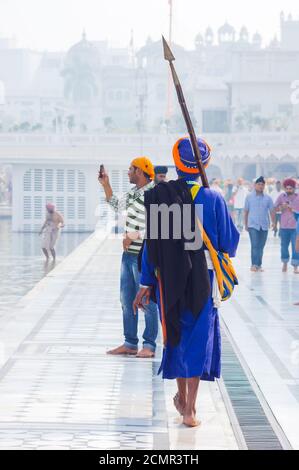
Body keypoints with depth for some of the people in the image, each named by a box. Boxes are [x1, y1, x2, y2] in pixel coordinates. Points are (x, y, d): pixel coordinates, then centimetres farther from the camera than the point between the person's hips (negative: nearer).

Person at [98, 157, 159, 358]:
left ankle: (149, 345, 4)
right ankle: (130, 344, 20)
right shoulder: (135, 191, 11)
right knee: (127, 300, 13)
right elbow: (117, 205, 28)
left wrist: (133, 237, -18)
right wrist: (106, 185, 21)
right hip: (129, 254, 9)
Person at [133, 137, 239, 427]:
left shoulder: (158, 196, -5)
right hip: (202, 280, -2)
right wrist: (222, 252, 22)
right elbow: (229, 241, -2)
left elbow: (151, 242, -2)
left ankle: (183, 398, 31)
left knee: (176, 336, 18)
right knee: (199, 338, 3)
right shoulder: (213, 199, -8)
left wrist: (146, 283, 4)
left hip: (169, 280, 2)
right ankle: (189, 410, -2)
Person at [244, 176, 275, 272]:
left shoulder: (268, 198, 6)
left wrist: (274, 223, 1)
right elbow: (246, 211, 9)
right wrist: (246, 224, 10)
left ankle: (259, 265, 13)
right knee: (255, 245, -12)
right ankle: (254, 264, -14)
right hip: (253, 225, -2)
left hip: (264, 226, 2)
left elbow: (272, 211, 8)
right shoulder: (249, 197, 4)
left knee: (261, 246, 6)